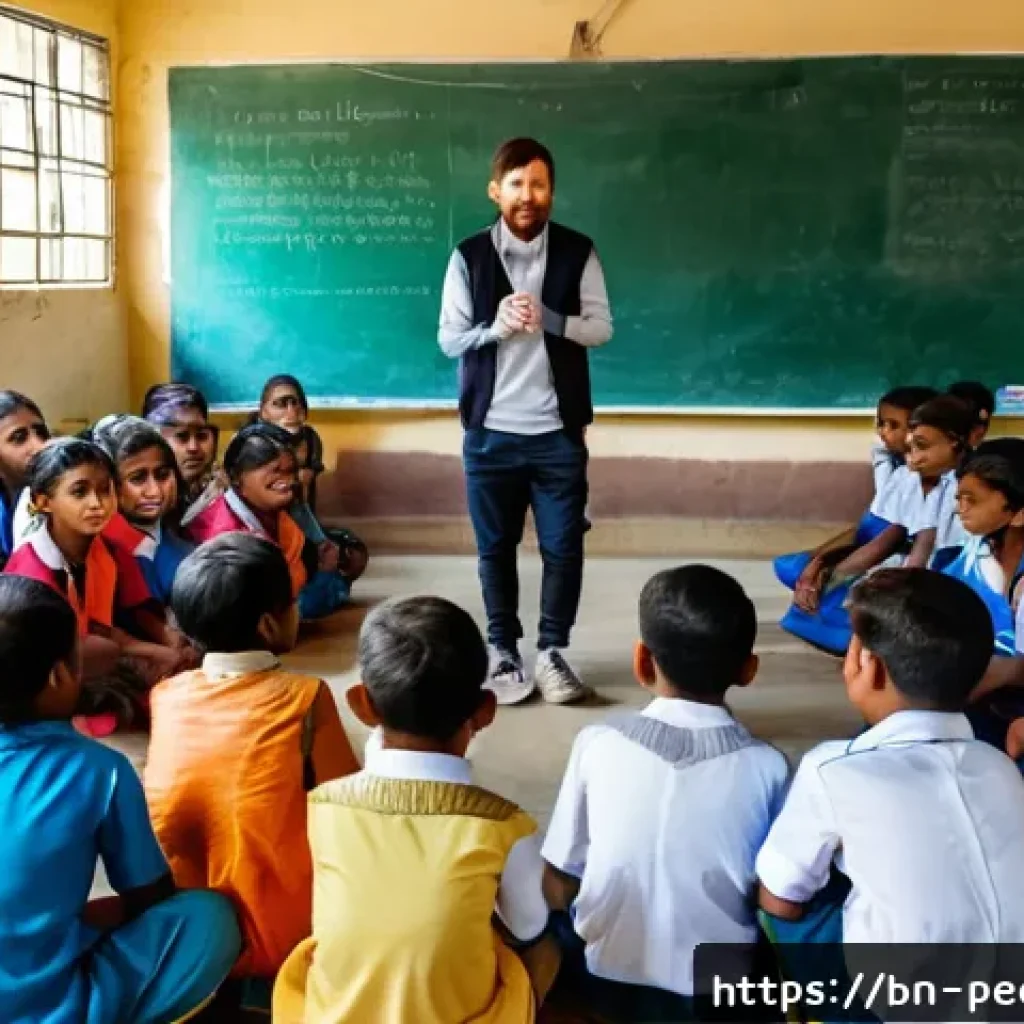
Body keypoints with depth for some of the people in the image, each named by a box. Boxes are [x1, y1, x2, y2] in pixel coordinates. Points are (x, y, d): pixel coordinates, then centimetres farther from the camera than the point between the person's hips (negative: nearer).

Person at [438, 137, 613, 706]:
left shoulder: (578, 252, 1)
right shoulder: (469, 257, 0)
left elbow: (602, 328, -2)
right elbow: (449, 339, 0)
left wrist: (549, 320, -18)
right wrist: (497, 325, -18)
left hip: (558, 431, 0)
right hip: (491, 431, 0)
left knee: (564, 546, 3)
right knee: (496, 547, 8)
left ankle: (553, 652, 18)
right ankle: (504, 652, 22)